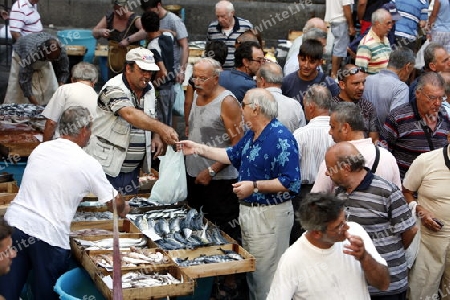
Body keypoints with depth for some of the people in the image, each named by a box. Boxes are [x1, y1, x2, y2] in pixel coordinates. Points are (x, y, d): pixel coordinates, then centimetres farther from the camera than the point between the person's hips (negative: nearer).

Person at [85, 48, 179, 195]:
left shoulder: (149, 89, 7)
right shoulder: (114, 89, -18)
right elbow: (130, 114, -36)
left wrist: (156, 137, 1)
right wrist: (161, 128, -49)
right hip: (106, 167, -7)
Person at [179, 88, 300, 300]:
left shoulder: (281, 138, -21)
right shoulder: (252, 135, 9)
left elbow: (291, 183, -26)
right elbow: (232, 155, 23)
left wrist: (255, 186, -26)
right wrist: (198, 149, 20)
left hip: (270, 216, -10)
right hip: (248, 210, 10)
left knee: (265, 274, -1)